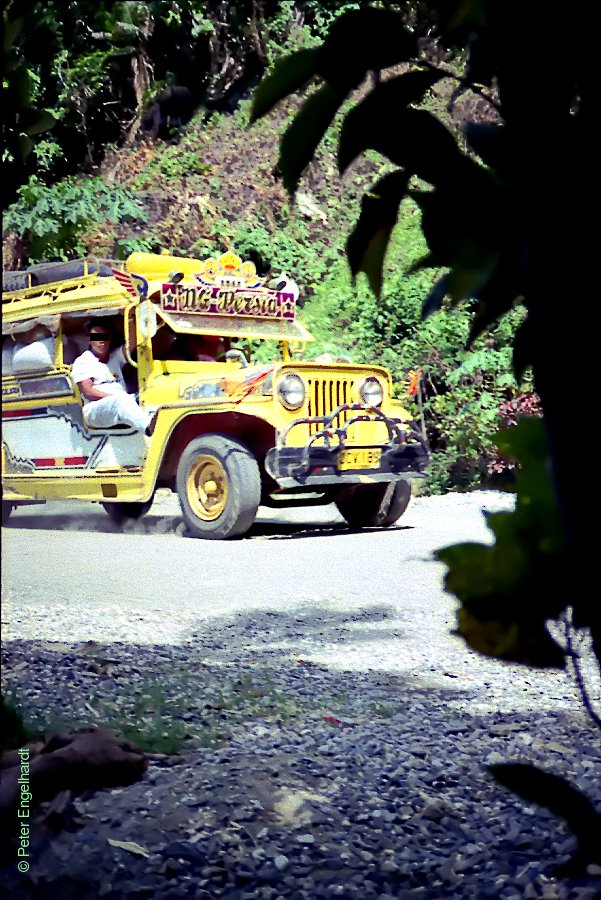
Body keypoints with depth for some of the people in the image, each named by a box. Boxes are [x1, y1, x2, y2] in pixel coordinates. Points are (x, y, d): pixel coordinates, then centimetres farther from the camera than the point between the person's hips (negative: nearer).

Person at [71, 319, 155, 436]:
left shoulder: (115, 357, 25)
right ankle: (149, 427, -69)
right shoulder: (82, 362, 9)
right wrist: (114, 397, -15)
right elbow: (88, 393, -5)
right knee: (120, 400, -39)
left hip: (122, 404, 6)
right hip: (95, 409, -6)